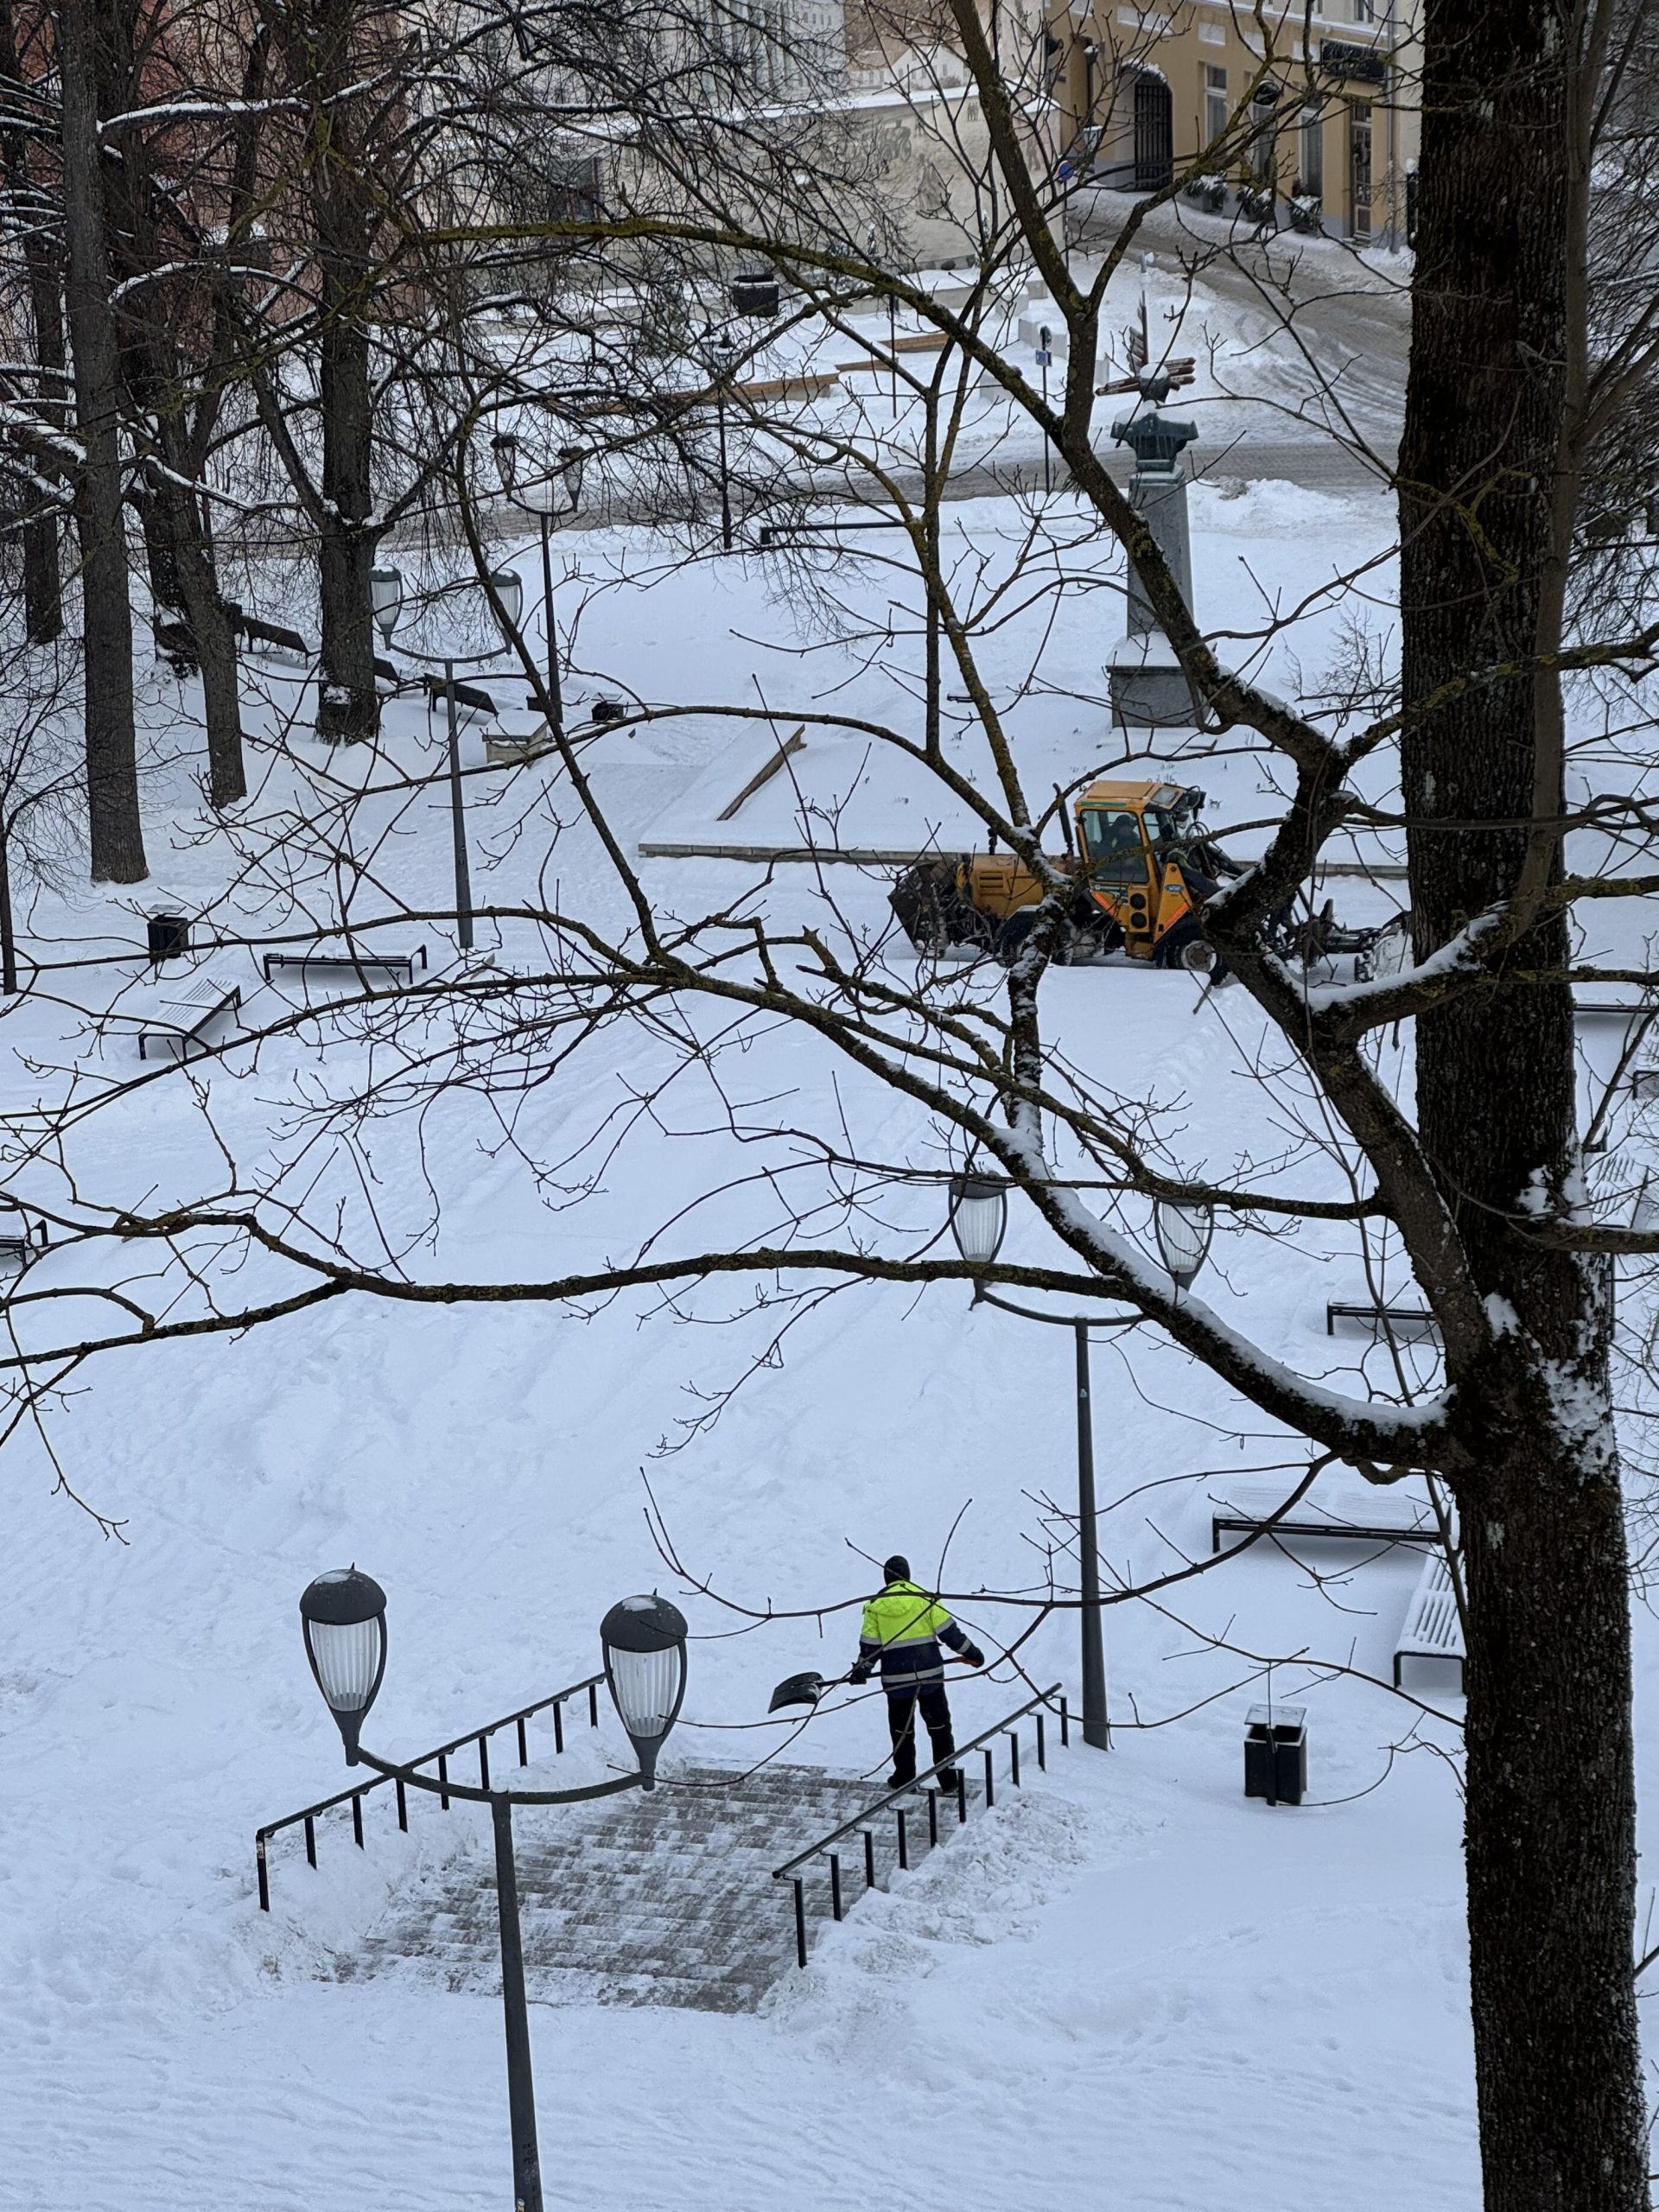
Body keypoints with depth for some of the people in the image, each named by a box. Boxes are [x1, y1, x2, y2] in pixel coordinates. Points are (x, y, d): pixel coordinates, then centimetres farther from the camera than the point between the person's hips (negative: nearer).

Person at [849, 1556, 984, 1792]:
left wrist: (861, 1670, 18)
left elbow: (869, 1645, 3)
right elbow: (947, 1630, -3)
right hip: (930, 1675, 0)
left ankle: (904, 1779, 23)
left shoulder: (876, 1605, 1)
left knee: (902, 1729, 16)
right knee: (939, 1726, 10)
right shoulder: (924, 1598, -2)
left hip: (896, 1679, 0)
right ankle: (948, 1779, 9)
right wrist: (970, 1652, 8)